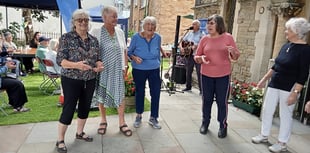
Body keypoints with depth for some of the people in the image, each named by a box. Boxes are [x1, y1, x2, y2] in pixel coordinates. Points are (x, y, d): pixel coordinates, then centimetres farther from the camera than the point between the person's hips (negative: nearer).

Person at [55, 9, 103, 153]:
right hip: (71, 80, -5)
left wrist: (99, 65, -12)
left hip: (90, 80, 5)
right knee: (69, 109, -1)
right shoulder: (66, 37, -8)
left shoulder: (93, 39, 6)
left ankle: (79, 132, 35)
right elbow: (59, 60, -13)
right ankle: (60, 140, 16)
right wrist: (76, 65, -30)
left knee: (85, 107, 15)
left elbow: (97, 58, 12)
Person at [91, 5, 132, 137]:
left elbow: (124, 50, 11)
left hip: (118, 70, 3)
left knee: (120, 95, 3)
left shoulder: (120, 32, 6)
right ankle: (103, 121, 27)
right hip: (102, 69, -2)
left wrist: (125, 66, 6)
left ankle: (122, 123, 15)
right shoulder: (96, 32, -6)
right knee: (101, 95, 9)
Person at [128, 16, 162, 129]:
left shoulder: (158, 37, -3)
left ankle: (153, 118, 20)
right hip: (139, 70, -2)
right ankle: (139, 116, 33)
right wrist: (134, 57, -21)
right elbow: (129, 52, -2)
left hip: (154, 70, 2)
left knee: (156, 93, 1)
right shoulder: (136, 37, -11)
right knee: (140, 93, 13)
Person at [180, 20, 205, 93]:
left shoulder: (201, 34, -3)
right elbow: (182, 42, 16)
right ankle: (188, 87, 28)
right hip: (188, 55, 6)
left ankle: (201, 89, 4)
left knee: (199, 73, -4)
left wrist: (196, 46, -28)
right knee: (188, 71, 13)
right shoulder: (189, 34, 14)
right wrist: (181, 48, -1)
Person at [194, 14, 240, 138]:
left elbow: (236, 57, 2)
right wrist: (201, 58, -17)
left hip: (223, 75, -1)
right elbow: (196, 57, 5)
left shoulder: (228, 37, -2)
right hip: (206, 75, 2)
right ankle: (205, 123, 27)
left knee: (222, 101, 4)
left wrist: (233, 51, -20)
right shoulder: (205, 39, 1)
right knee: (206, 100, 10)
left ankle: (223, 126, 19)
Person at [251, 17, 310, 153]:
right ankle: (264, 135, 28)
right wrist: (264, 79, 16)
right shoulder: (286, 46, 8)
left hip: (289, 88, -7)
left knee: (285, 115, 4)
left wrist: (295, 92, -21)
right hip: (274, 85, 7)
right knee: (266, 110, 11)